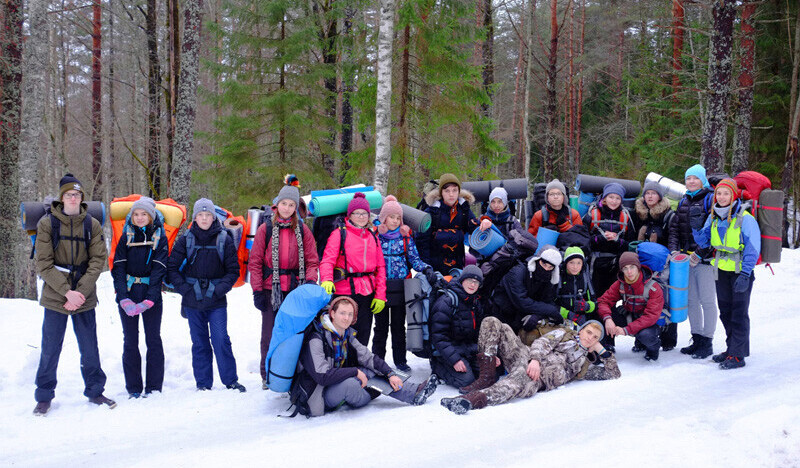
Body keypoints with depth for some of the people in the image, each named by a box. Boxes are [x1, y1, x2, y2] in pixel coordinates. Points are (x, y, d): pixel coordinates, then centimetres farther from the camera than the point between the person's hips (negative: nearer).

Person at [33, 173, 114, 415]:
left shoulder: (92, 225, 2)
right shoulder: (47, 223, -3)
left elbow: (97, 261, -2)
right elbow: (43, 264, -7)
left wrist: (81, 291, -14)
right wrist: (67, 292, -15)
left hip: (84, 297, 1)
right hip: (55, 297, -1)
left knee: (90, 348, 9)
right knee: (50, 349, 5)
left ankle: (95, 391, 24)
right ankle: (44, 396, 19)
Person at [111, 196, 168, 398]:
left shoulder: (159, 237, 1)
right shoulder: (126, 236, 6)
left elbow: (159, 270, -7)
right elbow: (118, 268, -1)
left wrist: (148, 300, -18)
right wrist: (123, 298, -15)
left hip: (152, 295, -1)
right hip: (127, 294, 2)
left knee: (153, 340, 1)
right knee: (130, 342, 4)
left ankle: (153, 388, 8)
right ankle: (133, 389, 10)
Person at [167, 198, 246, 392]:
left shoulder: (224, 240, 1)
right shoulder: (185, 240, 3)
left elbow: (233, 270, 4)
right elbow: (172, 268, 5)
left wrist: (220, 289, -9)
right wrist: (185, 288, -7)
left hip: (217, 301, -1)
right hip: (192, 301, 1)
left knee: (221, 340, -8)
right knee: (199, 343, 7)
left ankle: (230, 380, 4)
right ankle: (203, 383, 16)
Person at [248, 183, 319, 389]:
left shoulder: (302, 230, 8)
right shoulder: (265, 229, 3)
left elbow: (312, 260, 7)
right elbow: (255, 262, 3)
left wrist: (309, 282, -9)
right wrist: (257, 290, -4)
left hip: (295, 289, 1)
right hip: (271, 289, -1)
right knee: (270, 335, 2)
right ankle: (267, 375, 13)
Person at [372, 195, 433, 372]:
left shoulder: (406, 236, 5)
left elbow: (414, 258, 3)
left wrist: (426, 268, -15)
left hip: (400, 287, 1)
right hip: (380, 286, -1)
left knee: (399, 326, 8)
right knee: (381, 326, 5)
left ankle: (400, 360, 17)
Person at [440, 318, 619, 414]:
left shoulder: (585, 365, 29)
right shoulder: (564, 334, 27)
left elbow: (613, 373, 31)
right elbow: (542, 343, 10)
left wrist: (601, 350, 24)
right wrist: (535, 359, -11)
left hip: (541, 378, -2)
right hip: (526, 355, 2)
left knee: (522, 378, -43)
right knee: (491, 323, -18)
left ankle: (476, 398, -63)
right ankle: (486, 377, -24)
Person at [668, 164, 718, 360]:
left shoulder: (711, 199, -7)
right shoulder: (684, 201, 15)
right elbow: (675, 228, 15)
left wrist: (700, 253, -18)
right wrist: (674, 249, -1)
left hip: (705, 258, -7)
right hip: (686, 257, 7)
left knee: (707, 301, -1)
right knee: (691, 300, 11)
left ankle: (707, 342, 6)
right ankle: (696, 339, 21)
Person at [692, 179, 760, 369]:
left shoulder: (745, 218, -15)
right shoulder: (713, 218, 5)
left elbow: (753, 248, -15)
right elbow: (703, 242, 9)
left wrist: (745, 274, -20)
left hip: (740, 271, -7)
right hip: (721, 270, 7)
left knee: (739, 313, -3)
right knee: (725, 311, 14)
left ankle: (738, 355, 1)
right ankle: (732, 348, 26)